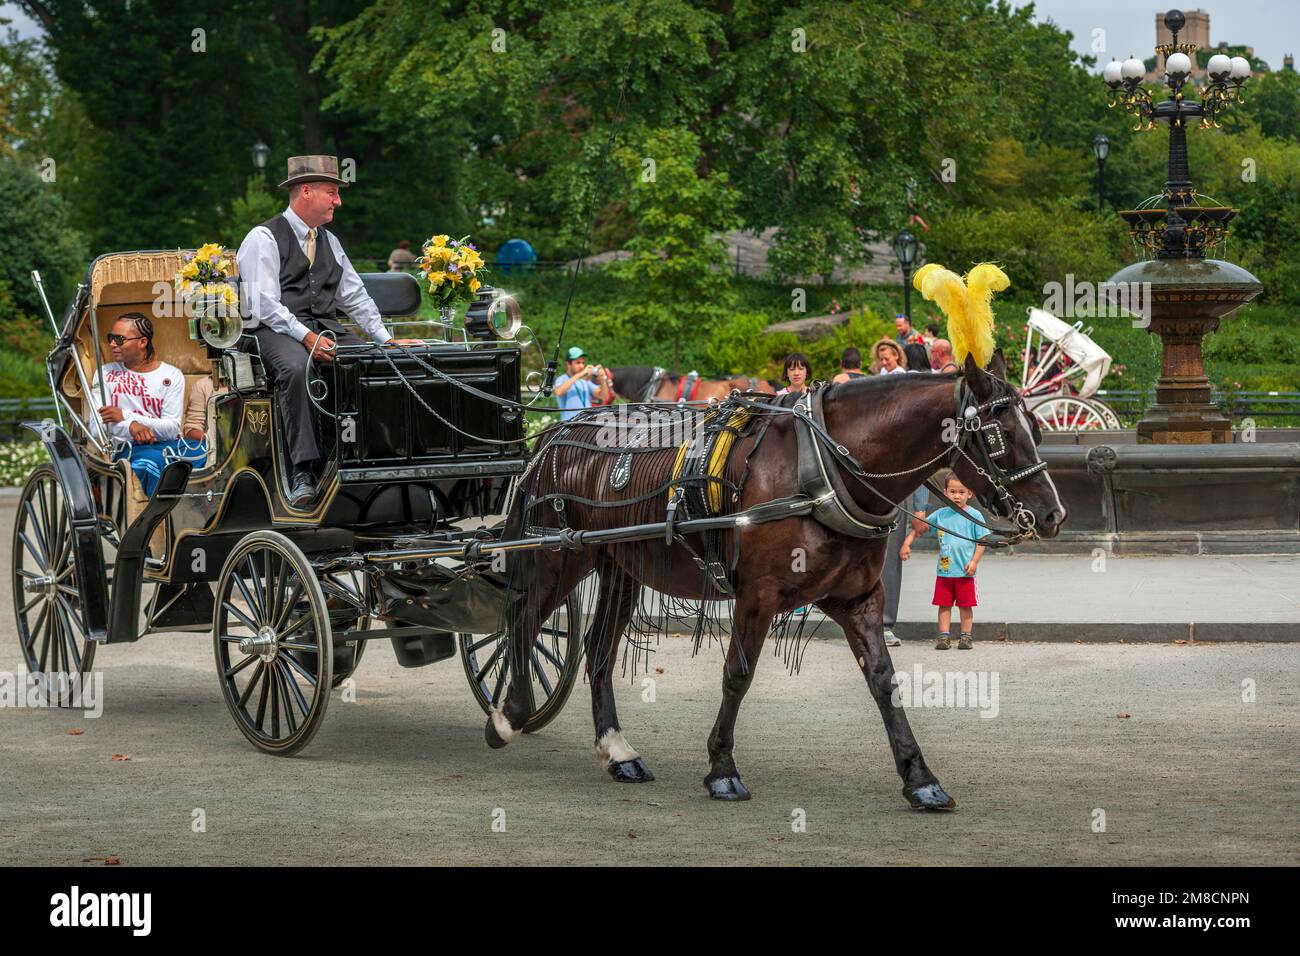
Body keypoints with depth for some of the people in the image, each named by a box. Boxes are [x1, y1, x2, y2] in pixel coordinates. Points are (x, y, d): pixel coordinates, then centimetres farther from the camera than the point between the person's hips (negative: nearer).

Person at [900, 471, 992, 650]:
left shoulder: (974, 515, -3)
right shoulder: (941, 514, 5)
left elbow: (982, 541, -2)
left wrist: (974, 562, -10)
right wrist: (907, 543, 4)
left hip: (965, 571, -3)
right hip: (944, 570, 3)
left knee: (965, 605, 4)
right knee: (944, 605, 5)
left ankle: (965, 637, 12)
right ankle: (944, 637, 10)